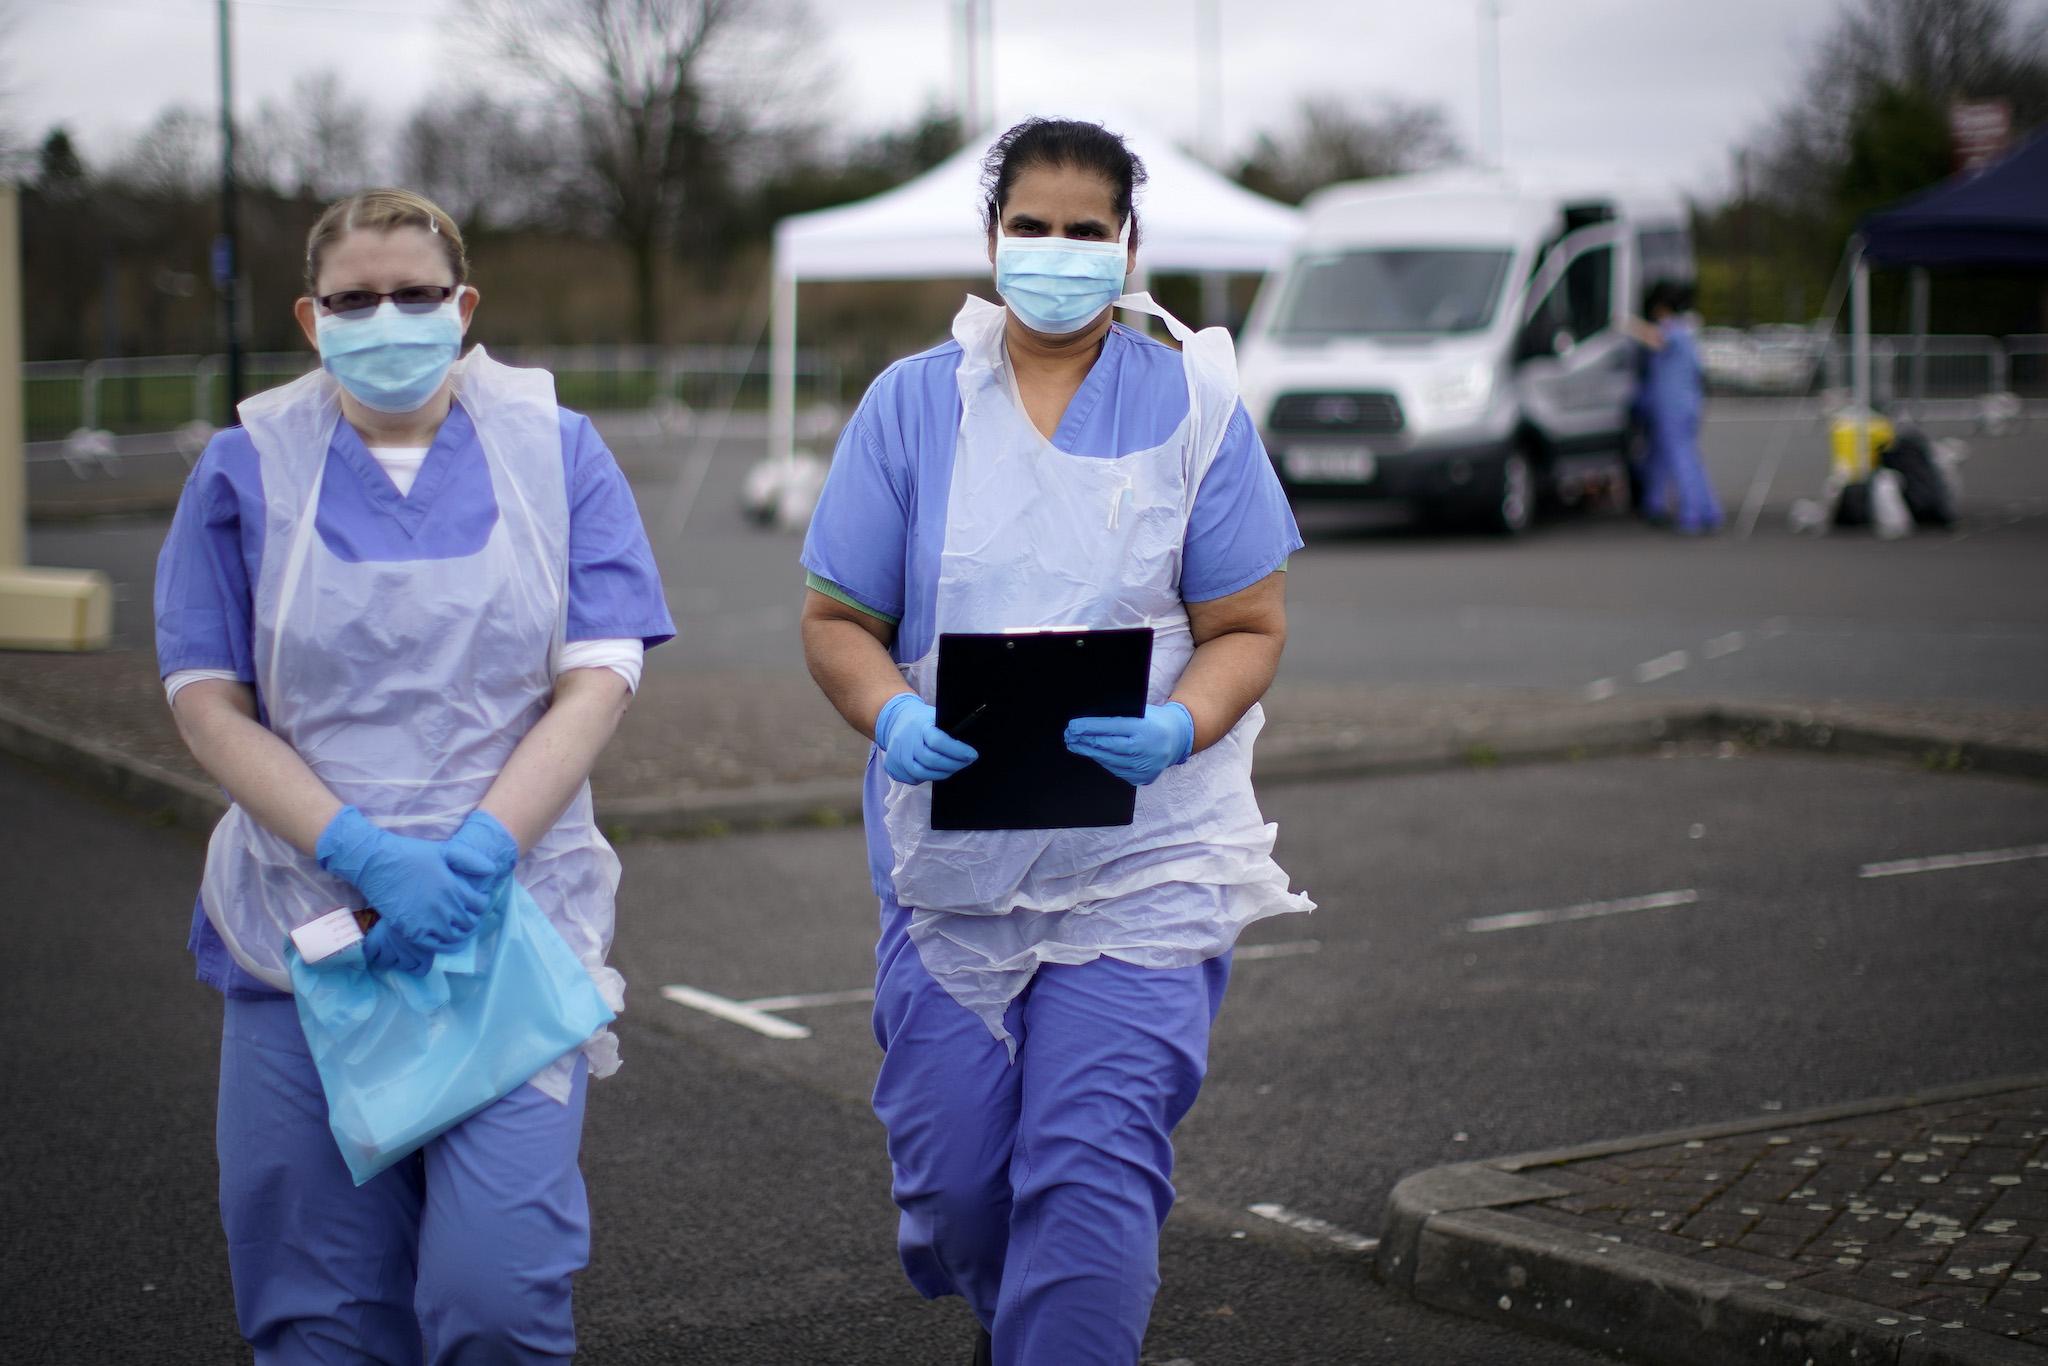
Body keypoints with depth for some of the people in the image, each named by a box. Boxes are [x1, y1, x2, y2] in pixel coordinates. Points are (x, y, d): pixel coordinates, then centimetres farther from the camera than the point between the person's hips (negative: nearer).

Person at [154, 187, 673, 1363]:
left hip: (511, 917, -1)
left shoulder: (553, 450, 6)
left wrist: (475, 856, -15)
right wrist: (364, 855, -14)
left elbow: (599, 681, -2)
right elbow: (210, 703, 0)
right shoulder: (249, 469, 6)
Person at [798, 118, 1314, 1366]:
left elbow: (1248, 628, 1)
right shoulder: (912, 404, 5)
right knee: (950, 1168, 7)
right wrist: (895, 716, -17)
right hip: (952, 855, 2)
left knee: (1092, 1168, -12)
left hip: (1145, 854, -2)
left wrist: (1176, 729, -20)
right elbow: (838, 620, 4)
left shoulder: (1193, 405, 2)